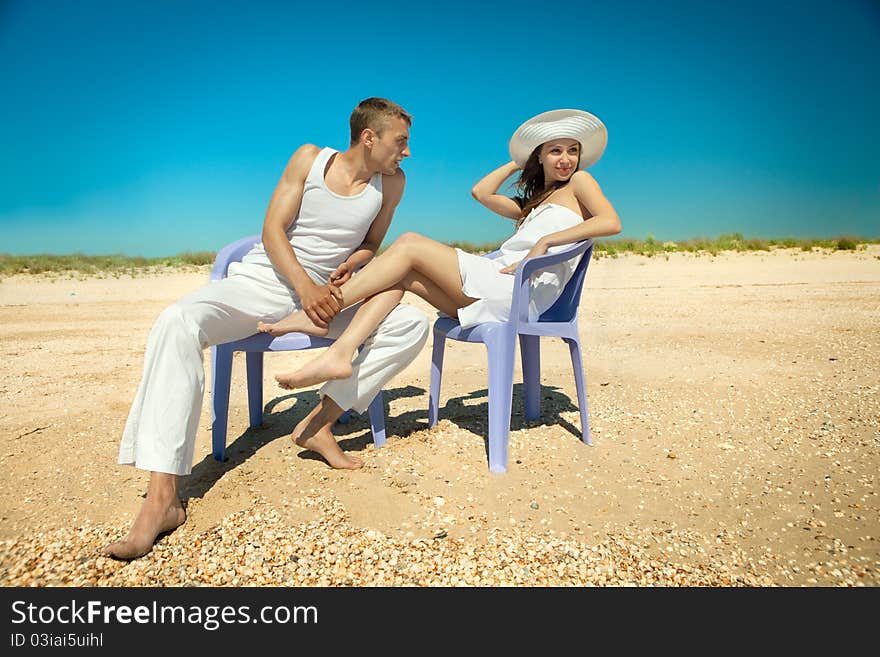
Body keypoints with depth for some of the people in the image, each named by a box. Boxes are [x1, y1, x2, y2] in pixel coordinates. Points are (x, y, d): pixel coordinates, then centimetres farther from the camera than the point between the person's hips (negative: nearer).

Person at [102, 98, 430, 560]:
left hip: (325, 292, 3)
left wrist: (350, 265, -9)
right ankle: (161, 499, -35)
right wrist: (304, 286, -22)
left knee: (412, 325, -18)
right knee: (179, 321, -31)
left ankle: (319, 423, -13)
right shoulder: (309, 159, -3)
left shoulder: (391, 182, 3)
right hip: (264, 278, -2)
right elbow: (272, 230, -6)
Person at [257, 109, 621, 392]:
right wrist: (518, 162, 36)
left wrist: (545, 242, -13)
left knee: (410, 244, -14)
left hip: (520, 292, -8)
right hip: (498, 296, 8)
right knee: (402, 276, -8)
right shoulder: (531, 205, 34)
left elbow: (611, 223, -6)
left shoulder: (578, 182, 14)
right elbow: (480, 191, 32)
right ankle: (340, 353, -24)